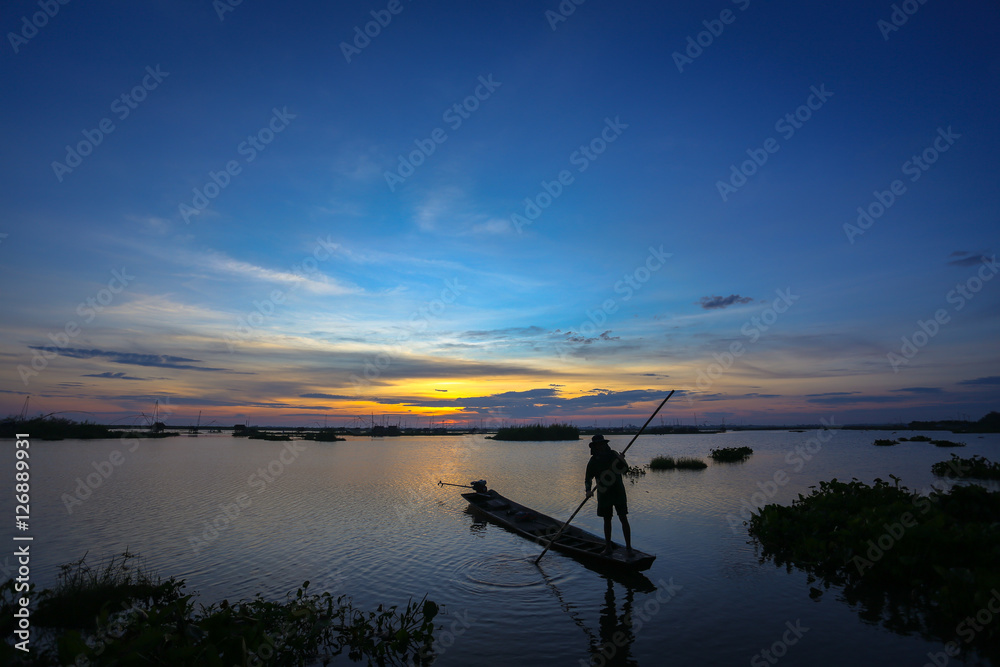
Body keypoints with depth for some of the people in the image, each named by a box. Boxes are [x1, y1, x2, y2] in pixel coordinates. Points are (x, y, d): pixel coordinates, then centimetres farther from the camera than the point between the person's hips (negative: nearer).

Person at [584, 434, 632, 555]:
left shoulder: (613, 454, -3)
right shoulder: (593, 461, -1)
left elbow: (625, 470, 2)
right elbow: (588, 478, 1)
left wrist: (622, 461, -18)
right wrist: (588, 490, -16)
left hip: (618, 492, -1)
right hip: (604, 494, 1)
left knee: (623, 519, -4)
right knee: (607, 520, 10)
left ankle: (628, 547, 5)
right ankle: (608, 547, 22)